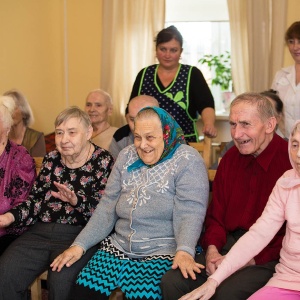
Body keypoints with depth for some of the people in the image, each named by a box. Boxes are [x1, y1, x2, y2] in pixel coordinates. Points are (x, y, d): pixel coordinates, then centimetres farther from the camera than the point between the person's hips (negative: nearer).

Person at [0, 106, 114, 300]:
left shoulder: (103, 162, 0)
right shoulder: (51, 159, 16)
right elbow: (36, 199, 16)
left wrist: (77, 200, -23)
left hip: (79, 234, -5)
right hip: (41, 231, 5)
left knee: (60, 281, -31)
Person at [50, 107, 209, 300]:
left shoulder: (187, 160, -6)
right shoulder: (127, 156, 11)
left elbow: (189, 212, -16)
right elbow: (107, 208, 9)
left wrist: (184, 251, -33)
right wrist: (80, 245, -1)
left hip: (163, 254, -5)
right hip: (119, 246, 5)